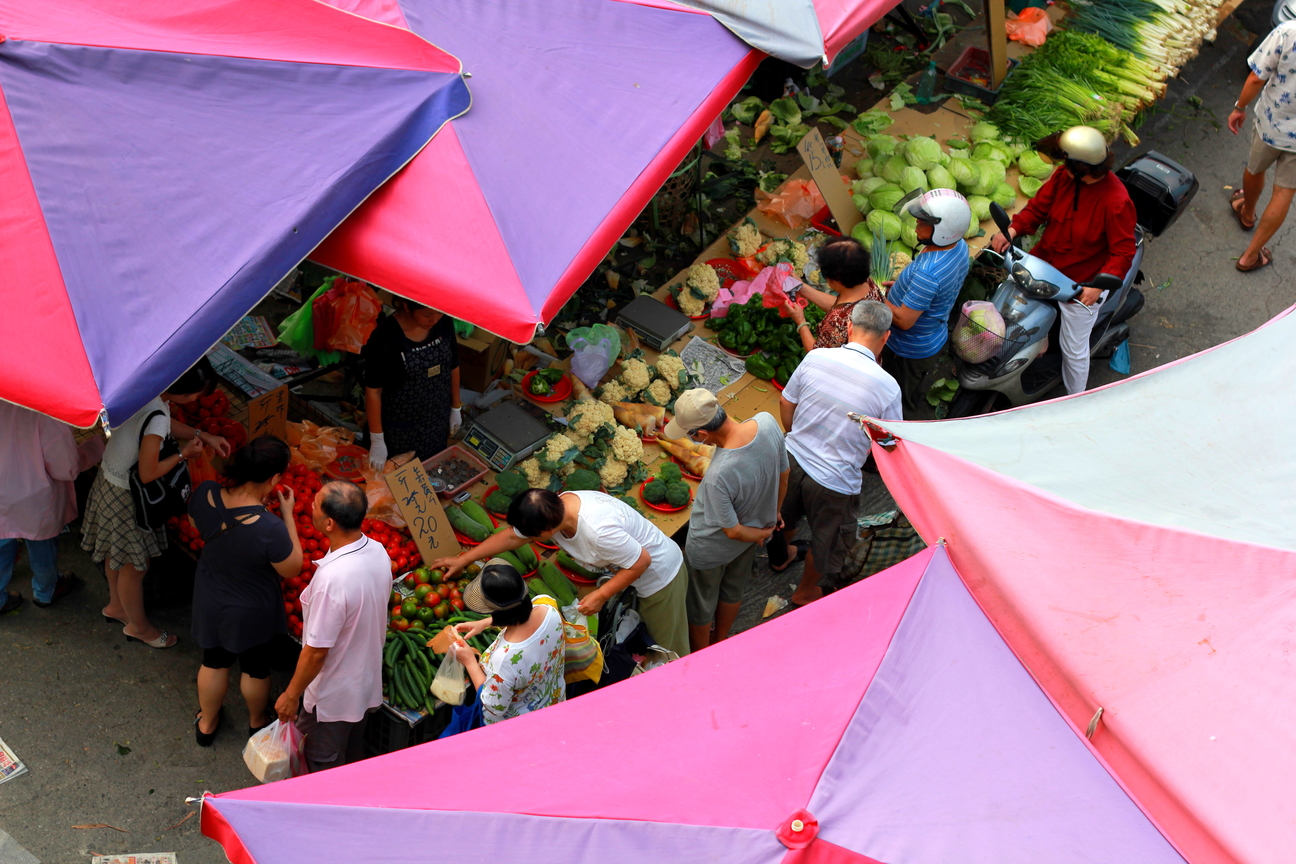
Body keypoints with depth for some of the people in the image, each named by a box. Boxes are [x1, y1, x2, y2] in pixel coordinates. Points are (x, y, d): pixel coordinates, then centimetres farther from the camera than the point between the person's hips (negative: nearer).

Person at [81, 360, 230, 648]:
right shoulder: (155, 417, -37)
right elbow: (148, 474, -28)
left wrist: (203, 436, 5)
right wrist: (184, 454, -15)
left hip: (110, 479, 9)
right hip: (126, 496, -9)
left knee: (117, 554, 30)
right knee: (135, 564, 15)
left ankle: (116, 606, 53)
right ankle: (138, 625, 37)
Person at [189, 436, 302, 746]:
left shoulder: (204, 494, -26)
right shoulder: (270, 528, -40)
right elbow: (292, 569, -20)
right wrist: (288, 514, -18)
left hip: (211, 601, 4)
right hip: (253, 611, -4)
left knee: (214, 661, 30)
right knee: (256, 668, 27)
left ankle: (206, 723, 53)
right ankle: (257, 722, 54)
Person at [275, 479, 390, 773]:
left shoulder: (332, 578, -36)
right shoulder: (378, 552, -12)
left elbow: (317, 650, -26)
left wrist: (291, 695, -12)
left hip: (332, 696, -7)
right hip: (367, 682, 7)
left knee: (324, 769, 17)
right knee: (351, 760, 28)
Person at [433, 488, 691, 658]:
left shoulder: (599, 531, -42)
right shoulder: (553, 508, -15)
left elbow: (641, 561, -31)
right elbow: (511, 537, 0)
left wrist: (601, 595, -24)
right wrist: (463, 559, 4)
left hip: (659, 573, -8)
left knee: (668, 646, 9)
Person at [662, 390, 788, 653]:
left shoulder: (718, 476, -44)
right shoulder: (767, 422, -27)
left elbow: (733, 531, -26)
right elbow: (783, 475, -7)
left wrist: (761, 534, -3)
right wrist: (772, 515, 12)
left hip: (712, 550, -6)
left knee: (700, 605, 24)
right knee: (733, 590, 33)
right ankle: (719, 641, 59)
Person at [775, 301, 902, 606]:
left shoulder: (815, 357, -14)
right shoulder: (887, 387, -24)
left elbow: (786, 403, 0)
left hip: (792, 458, 4)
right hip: (834, 481, -4)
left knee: (786, 515, 35)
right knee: (827, 539, 26)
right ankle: (807, 591, 49)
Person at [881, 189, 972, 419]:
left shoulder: (928, 272, -39)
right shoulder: (960, 246, -10)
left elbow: (904, 320, -32)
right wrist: (902, 285, 6)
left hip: (910, 350, -9)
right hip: (934, 337, 9)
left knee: (908, 406, 13)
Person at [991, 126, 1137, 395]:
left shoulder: (1116, 203, -29)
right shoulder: (1064, 176, -12)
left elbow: (1123, 252, -25)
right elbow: (1039, 206, -1)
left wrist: (1099, 286, -38)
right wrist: (1013, 229, -19)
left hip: (1082, 284, -6)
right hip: (1043, 262, 6)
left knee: (1073, 348, 7)